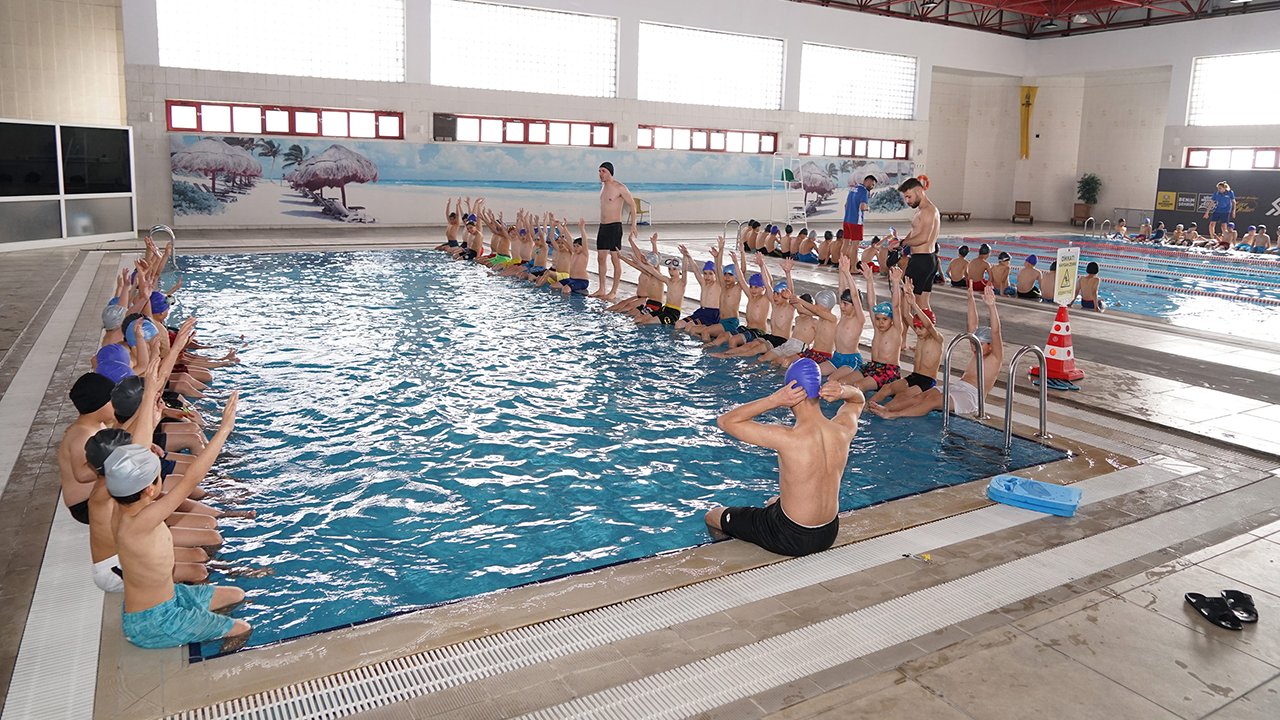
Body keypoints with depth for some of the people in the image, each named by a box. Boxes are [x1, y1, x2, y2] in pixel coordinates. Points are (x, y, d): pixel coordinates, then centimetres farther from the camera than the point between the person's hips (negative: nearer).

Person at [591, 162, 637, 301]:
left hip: (614, 226, -8)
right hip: (602, 226, 8)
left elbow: (632, 205, -9)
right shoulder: (603, 186, 13)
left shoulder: (619, 188, -11)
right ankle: (602, 289, 16)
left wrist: (633, 225, -12)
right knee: (600, 258, 8)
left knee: (616, 260, -3)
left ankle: (614, 292, 2)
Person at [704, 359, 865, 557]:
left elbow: (726, 421, -21)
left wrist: (774, 400, -29)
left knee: (713, 516, 18)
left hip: (792, 540, -6)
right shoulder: (844, 429, -13)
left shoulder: (788, 439, -31)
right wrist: (844, 391, -11)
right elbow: (858, 400, 12)